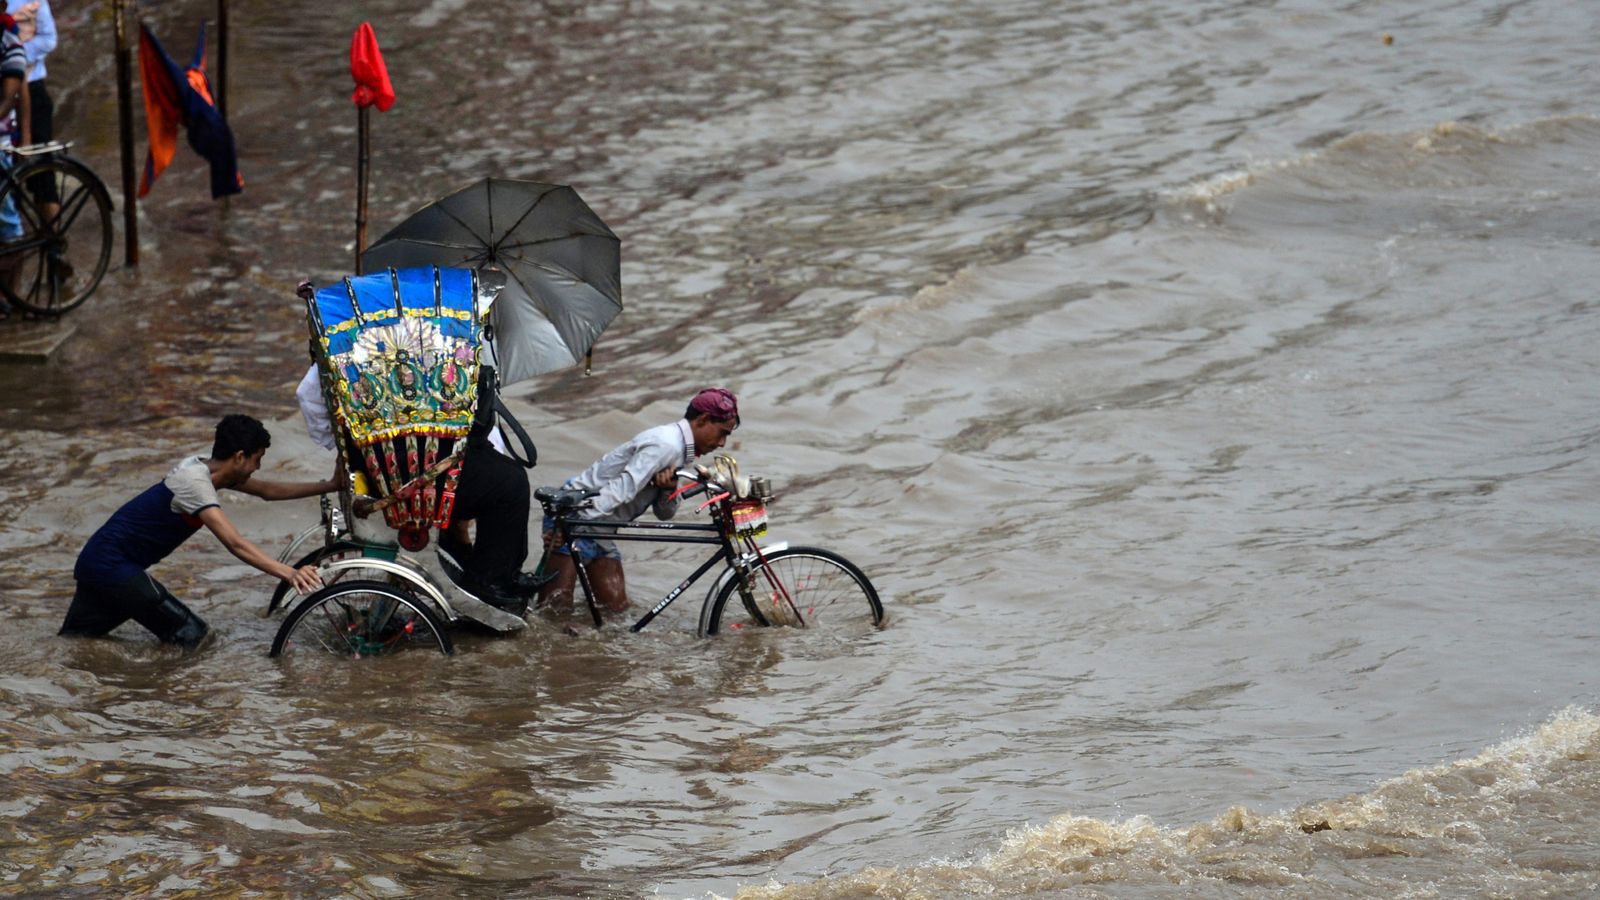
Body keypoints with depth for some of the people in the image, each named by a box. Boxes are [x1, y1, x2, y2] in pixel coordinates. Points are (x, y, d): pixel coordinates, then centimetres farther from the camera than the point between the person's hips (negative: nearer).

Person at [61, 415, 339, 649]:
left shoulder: (202, 467, 5)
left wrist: (331, 486, 12)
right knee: (190, 634, -11)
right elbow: (235, 544, -34)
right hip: (112, 567, -10)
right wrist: (290, 574, -42)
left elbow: (267, 490, 15)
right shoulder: (195, 482, -23)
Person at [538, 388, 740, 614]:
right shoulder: (665, 445, -20)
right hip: (574, 514, -10)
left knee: (615, 605, 4)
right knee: (556, 605, -18)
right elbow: (623, 488, -29)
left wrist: (669, 489, -12)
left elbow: (664, 513, 12)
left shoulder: (680, 449, 12)